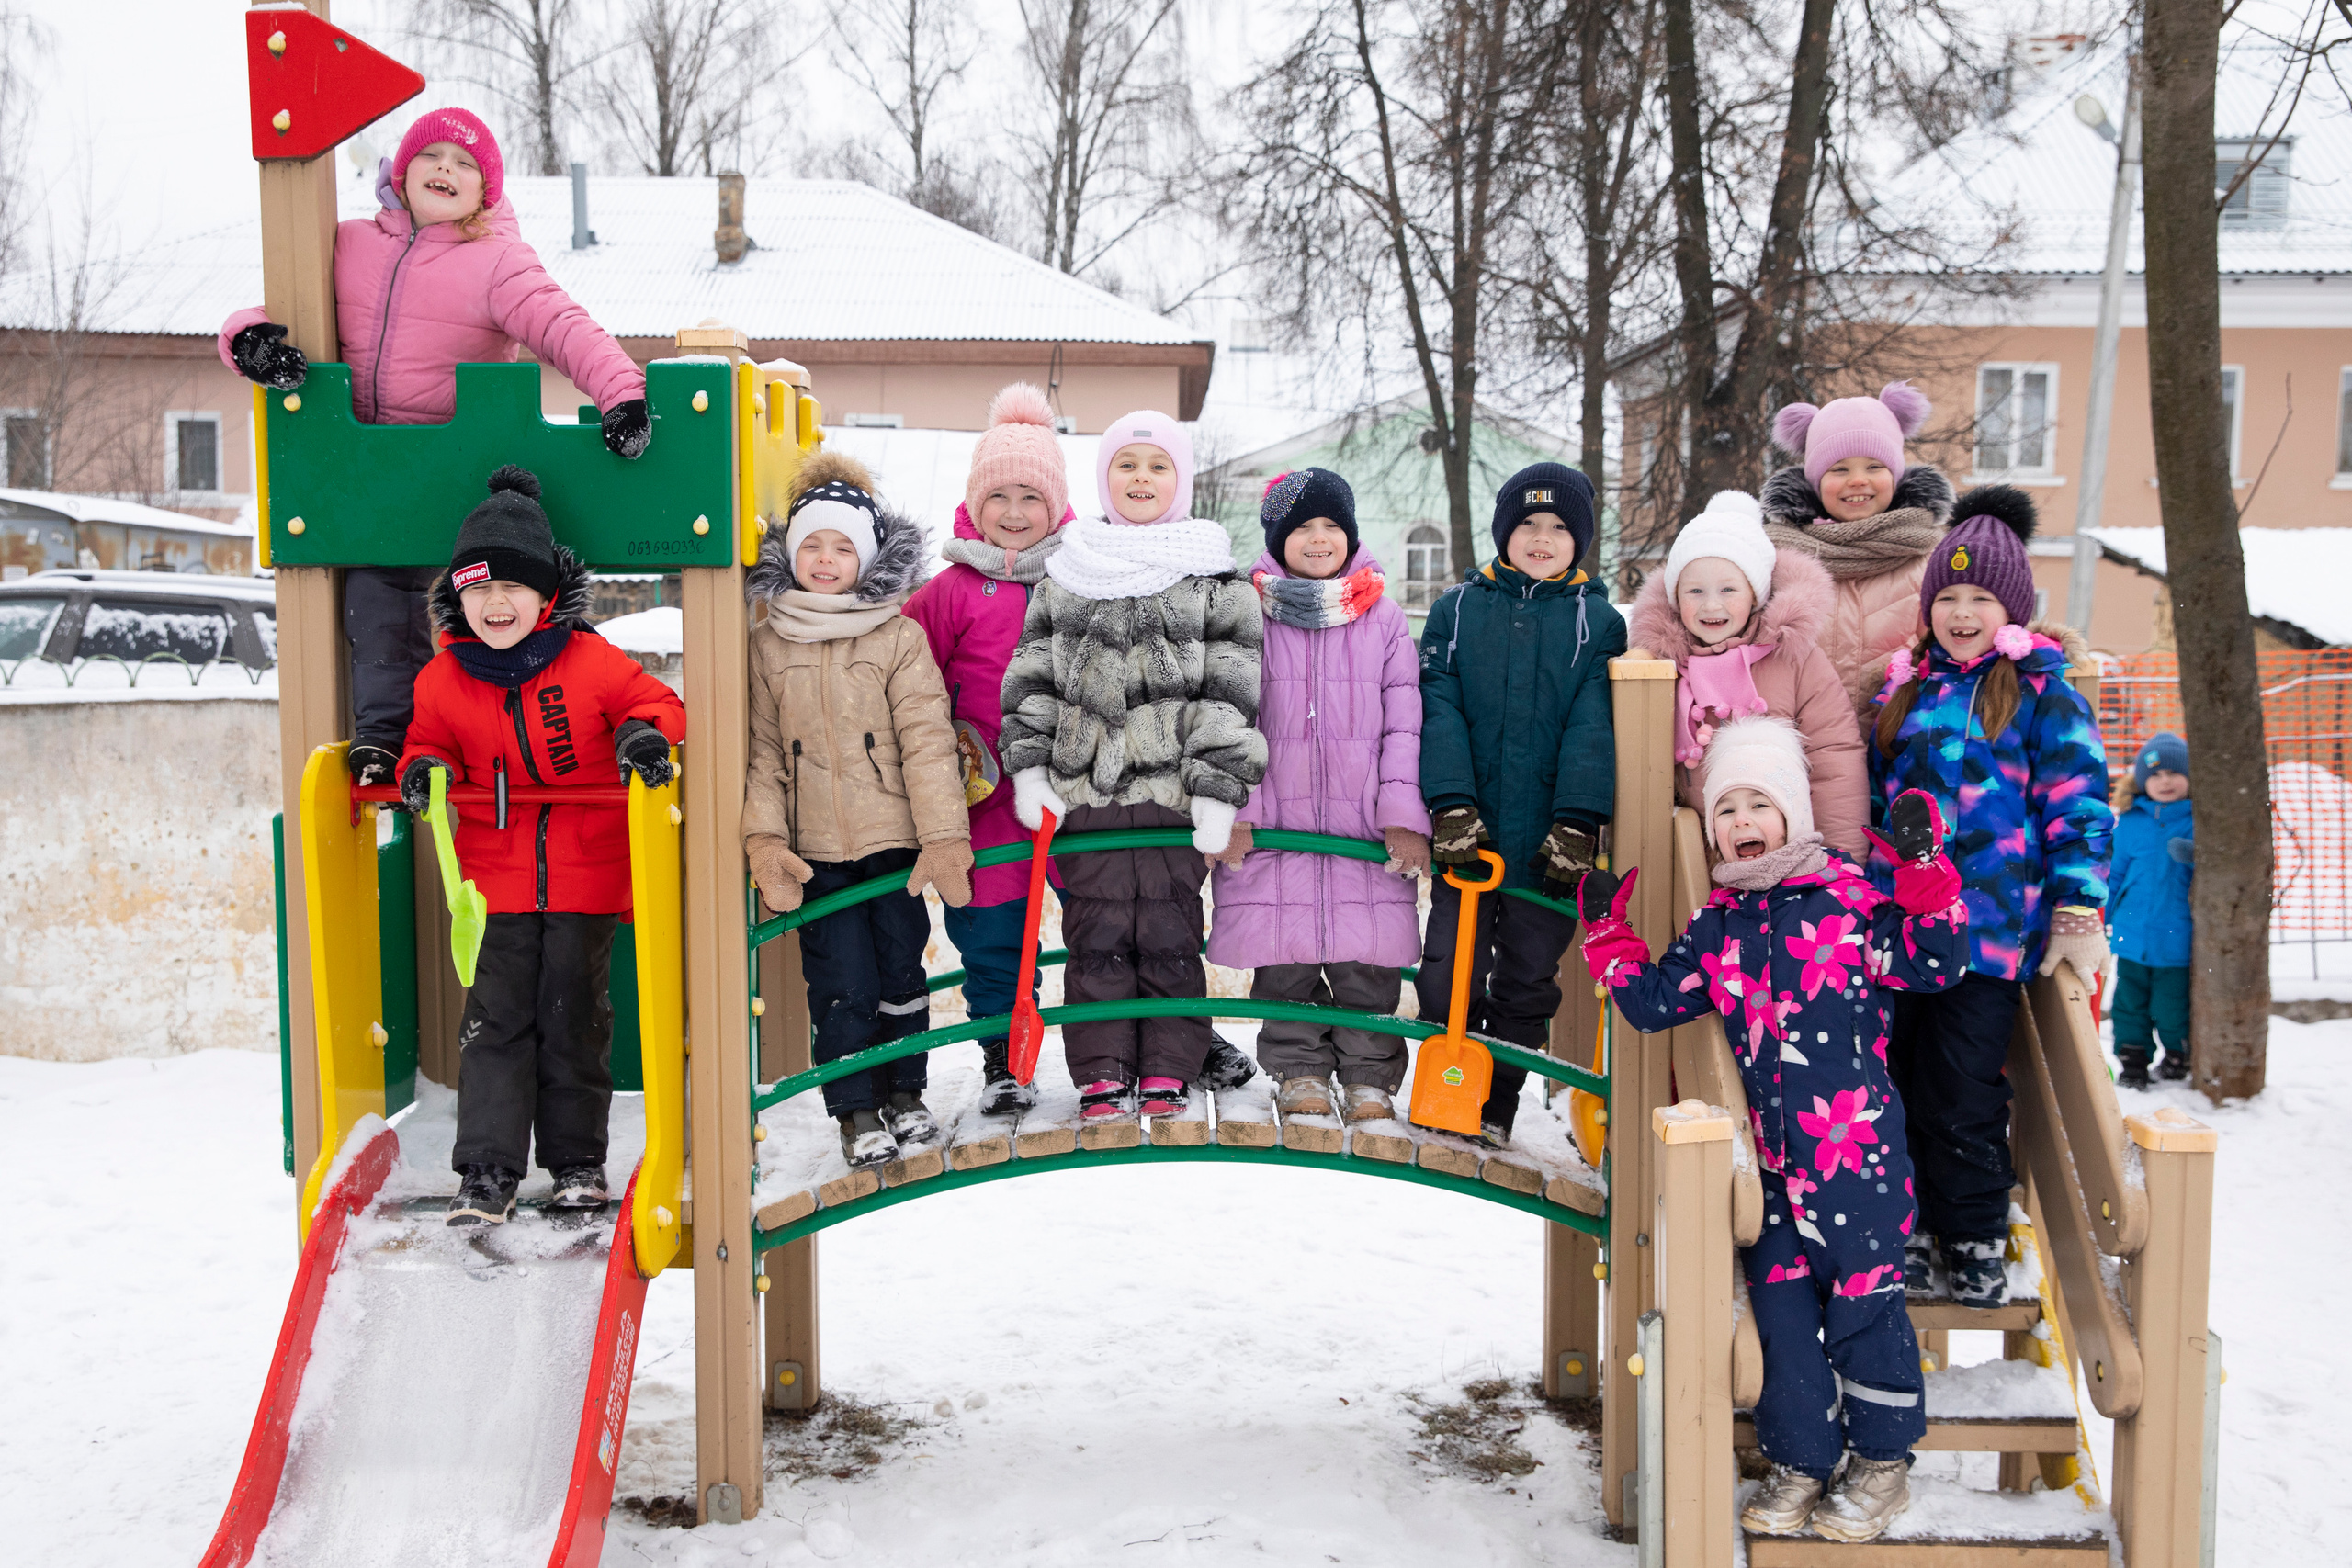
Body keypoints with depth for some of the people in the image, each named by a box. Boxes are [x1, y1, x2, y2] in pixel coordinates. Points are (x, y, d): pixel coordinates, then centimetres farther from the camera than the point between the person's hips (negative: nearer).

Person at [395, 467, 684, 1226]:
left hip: (587, 872, -1)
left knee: (576, 1015, 9)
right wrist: (425, 769, -8)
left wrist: (645, 733, -21)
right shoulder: (443, 679, 1)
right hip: (496, 871, 2)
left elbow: (656, 702, 0)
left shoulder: (592, 661, -7)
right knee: (495, 1018, 0)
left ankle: (578, 1158, 22)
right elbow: (431, 738, 15)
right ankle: (488, 1171, 5)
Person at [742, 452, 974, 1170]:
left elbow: (927, 741, -5)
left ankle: (904, 1092, 29)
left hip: (893, 839, 0)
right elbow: (760, 750, 5)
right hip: (815, 851, 0)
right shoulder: (766, 646, 6)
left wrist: (943, 837, -11)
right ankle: (856, 1112, 14)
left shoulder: (900, 637, 0)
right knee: (843, 983, 0)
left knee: (900, 969, 10)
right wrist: (764, 840, -6)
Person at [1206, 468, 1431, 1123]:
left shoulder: (1384, 619, 8)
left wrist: (1405, 815, -4)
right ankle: (1299, 1069, 20)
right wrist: (1231, 811, -7)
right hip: (1273, 823, 0)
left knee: (1368, 959, 2)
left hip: (1365, 822, 1)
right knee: (1284, 957, 3)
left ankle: (1368, 1075, 18)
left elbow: (1405, 724, 5)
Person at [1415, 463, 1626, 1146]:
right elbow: (1439, 708, -2)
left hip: (1548, 839, 0)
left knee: (1527, 984, 8)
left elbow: (1594, 726, -4)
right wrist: (1451, 804, -15)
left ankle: (1496, 1108, 23)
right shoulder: (1456, 609, 7)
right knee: (1446, 978, 0)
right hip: (1469, 831, 0)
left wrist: (1577, 823, -15)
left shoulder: (1598, 622, 5)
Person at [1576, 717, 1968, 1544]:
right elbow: (1655, 1002, 15)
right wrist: (1608, 933, 10)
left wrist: (1923, 870, -19)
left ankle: (1881, 1460, 23)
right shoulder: (1716, 925, 10)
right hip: (1770, 1151, 5)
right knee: (1779, 1300, 10)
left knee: (1863, 1297, 4)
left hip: (1855, 1142, -5)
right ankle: (1800, 1461, 24)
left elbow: (1932, 963, -10)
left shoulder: (1848, 899, -4)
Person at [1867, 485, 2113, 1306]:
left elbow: (2077, 800, -4)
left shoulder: (2041, 689, 0)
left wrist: (2077, 912, -10)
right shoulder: (1906, 686, 14)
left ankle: (1974, 1239, 18)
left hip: (1989, 929, -4)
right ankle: (1903, 1227, 22)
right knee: (1892, 1078, 8)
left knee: (1964, 1094, 0)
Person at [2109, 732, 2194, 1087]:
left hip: (2176, 935, -3)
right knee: (2130, 999, 9)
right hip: (2132, 933, 3)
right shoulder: (2129, 821, 6)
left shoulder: (2199, 819, -3)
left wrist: (2194, 856, -26)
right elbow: (2115, 872, 15)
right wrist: (2102, 917, 15)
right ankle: (2133, 1058, 22)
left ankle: (2178, 1053, 26)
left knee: (2172, 1003, 4)